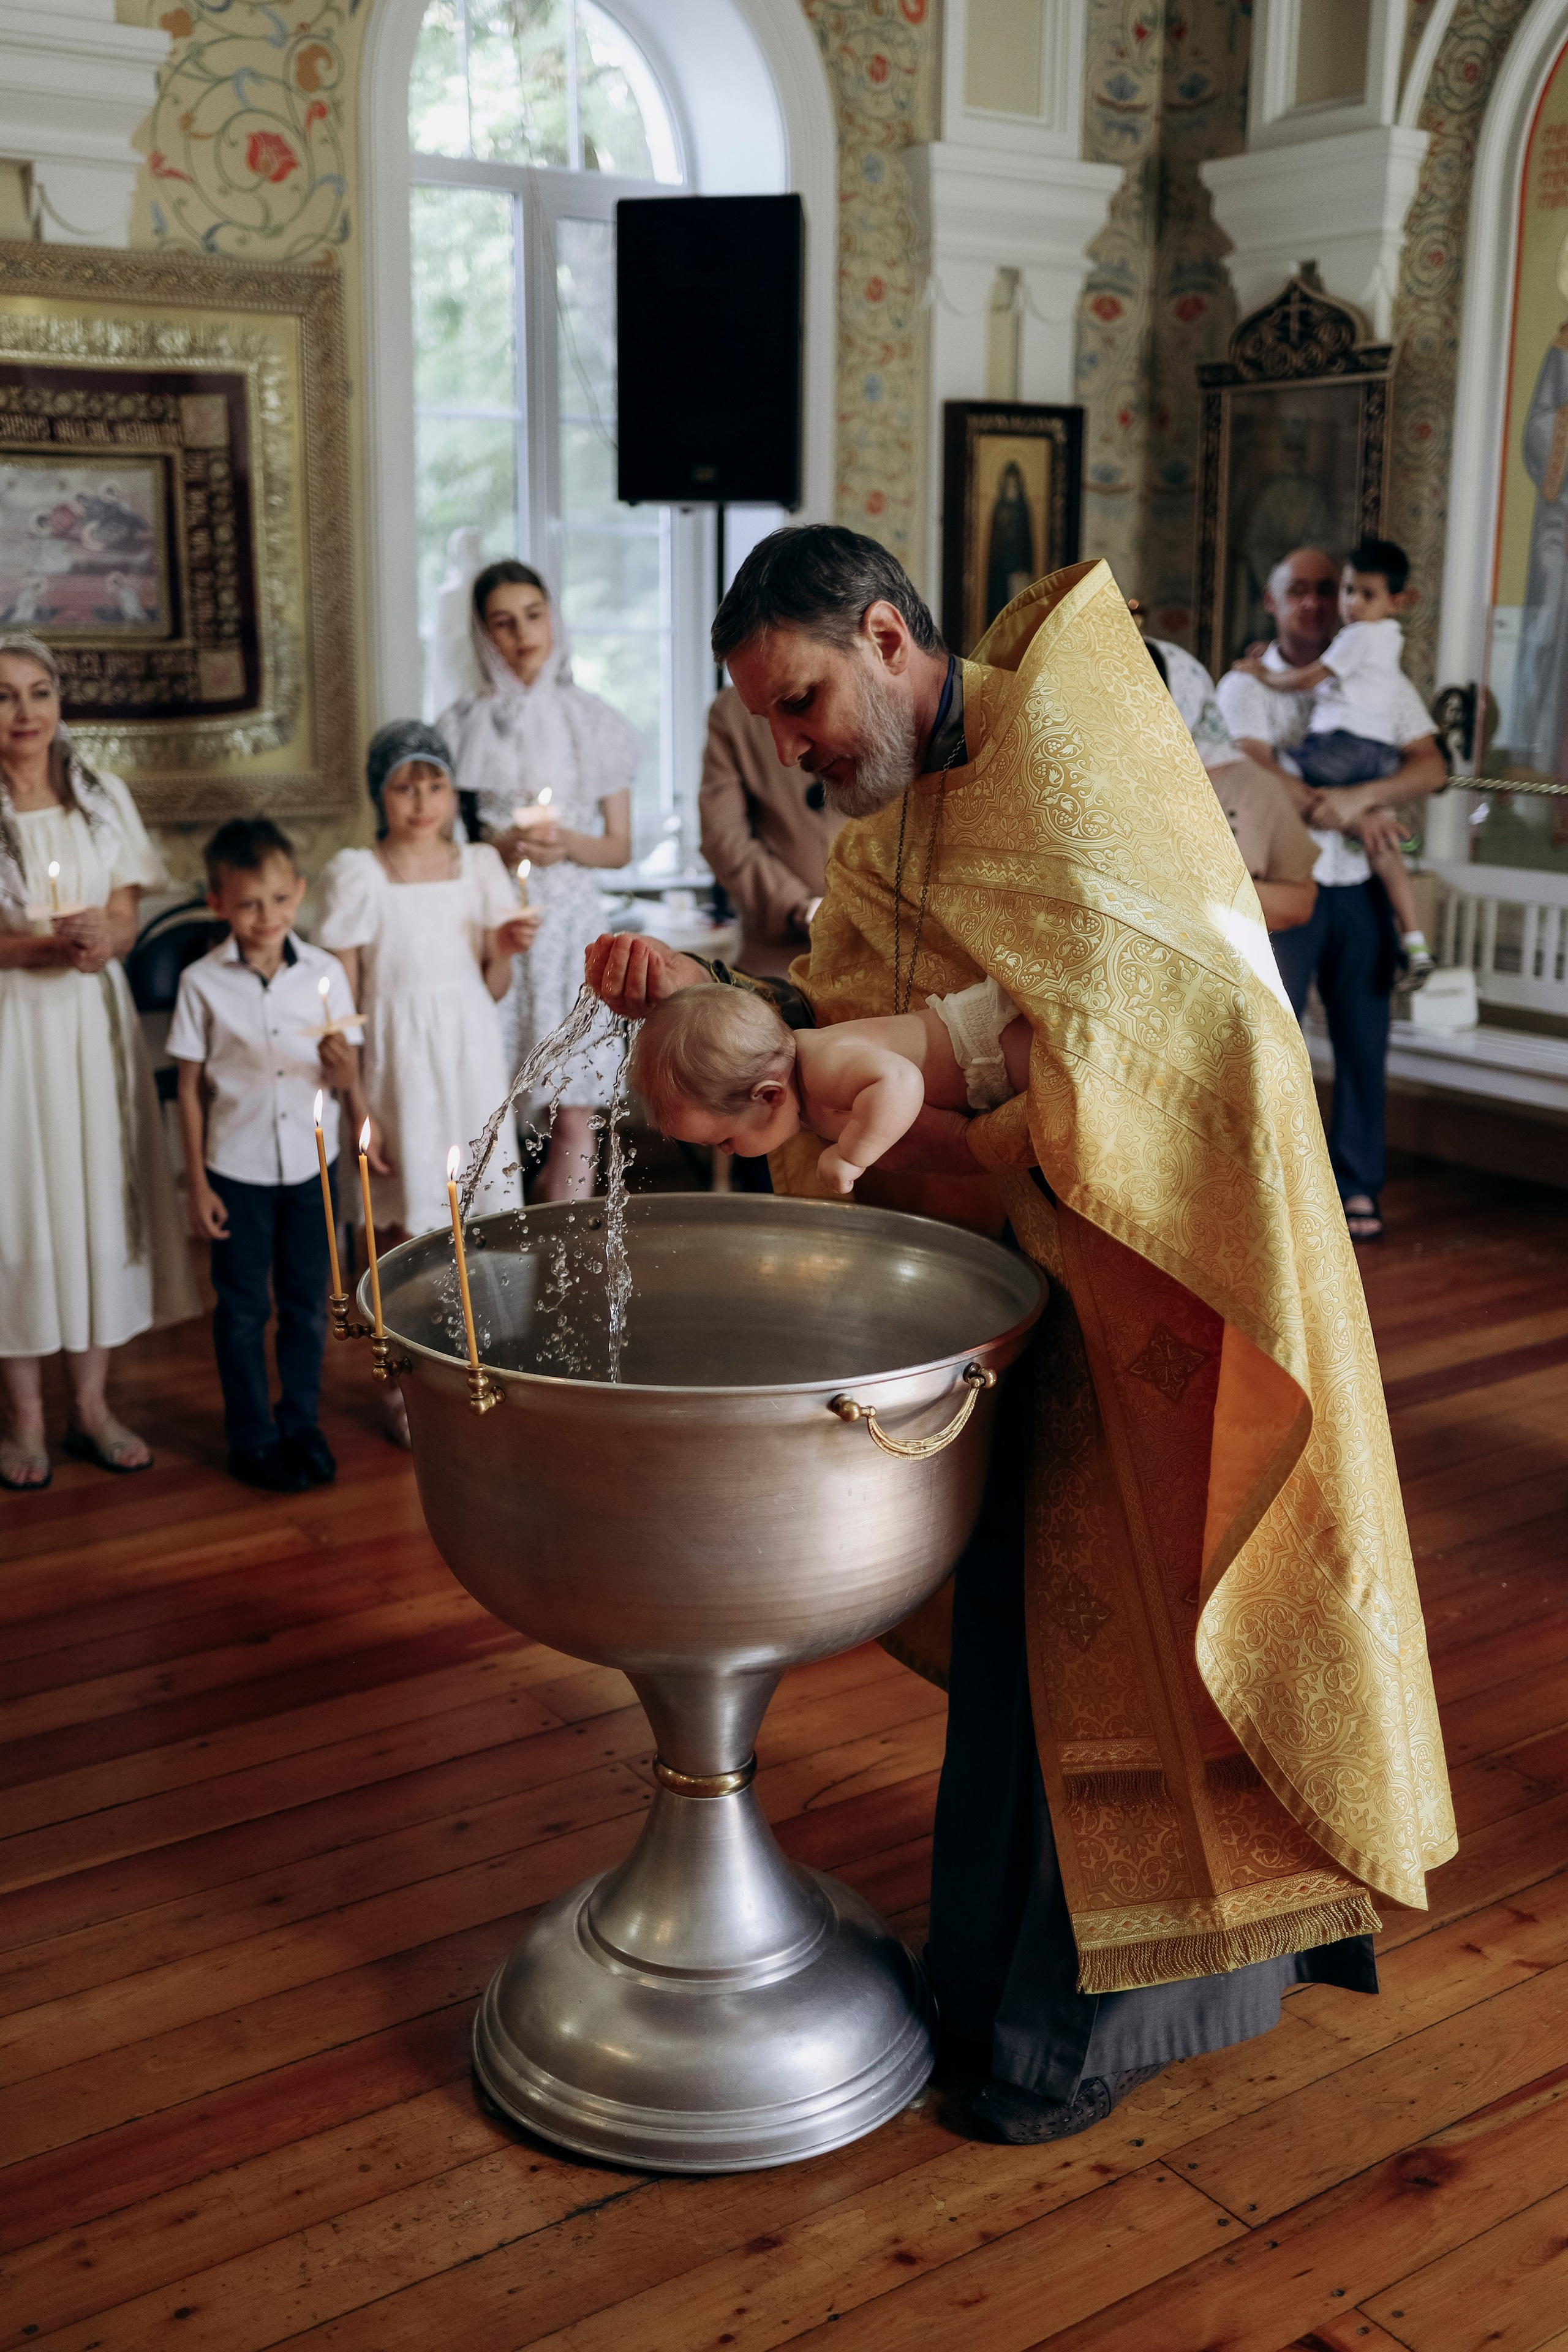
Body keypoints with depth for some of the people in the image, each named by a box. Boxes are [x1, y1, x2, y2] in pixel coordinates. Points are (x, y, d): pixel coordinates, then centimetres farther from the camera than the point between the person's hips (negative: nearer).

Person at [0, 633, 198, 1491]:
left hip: (93, 1020, 4)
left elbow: (125, 921, 7)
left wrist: (100, 938, -15)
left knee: (100, 1195, 6)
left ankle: (91, 1404, 18)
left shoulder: (103, 798, 6)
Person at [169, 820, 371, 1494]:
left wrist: (343, 1066, -23)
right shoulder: (203, 982, -7)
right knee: (242, 1309, 8)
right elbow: (191, 1088, -2)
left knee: (307, 1302, 12)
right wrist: (197, 1184, -3)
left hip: (312, 1162, 2)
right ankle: (251, 1438, 22)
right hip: (238, 1168, -2)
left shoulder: (324, 972, -3)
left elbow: (346, 1074, 2)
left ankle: (300, 1423, 29)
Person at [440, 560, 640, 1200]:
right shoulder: (463, 725, 5)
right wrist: (499, 847, -11)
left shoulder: (594, 722, 7)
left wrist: (569, 845, -11)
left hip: (569, 924, 1)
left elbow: (620, 846, 9)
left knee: (573, 1113, -3)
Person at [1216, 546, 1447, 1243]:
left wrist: (1359, 797, -21)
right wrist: (1349, 818, -20)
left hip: (1360, 887, 2)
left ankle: (1357, 1186, 16)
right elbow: (1259, 777, -12)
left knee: (1363, 1039, 5)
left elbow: (1432, 768, -3)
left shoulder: (1380, 681, 9)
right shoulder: (1245, 685, 3)